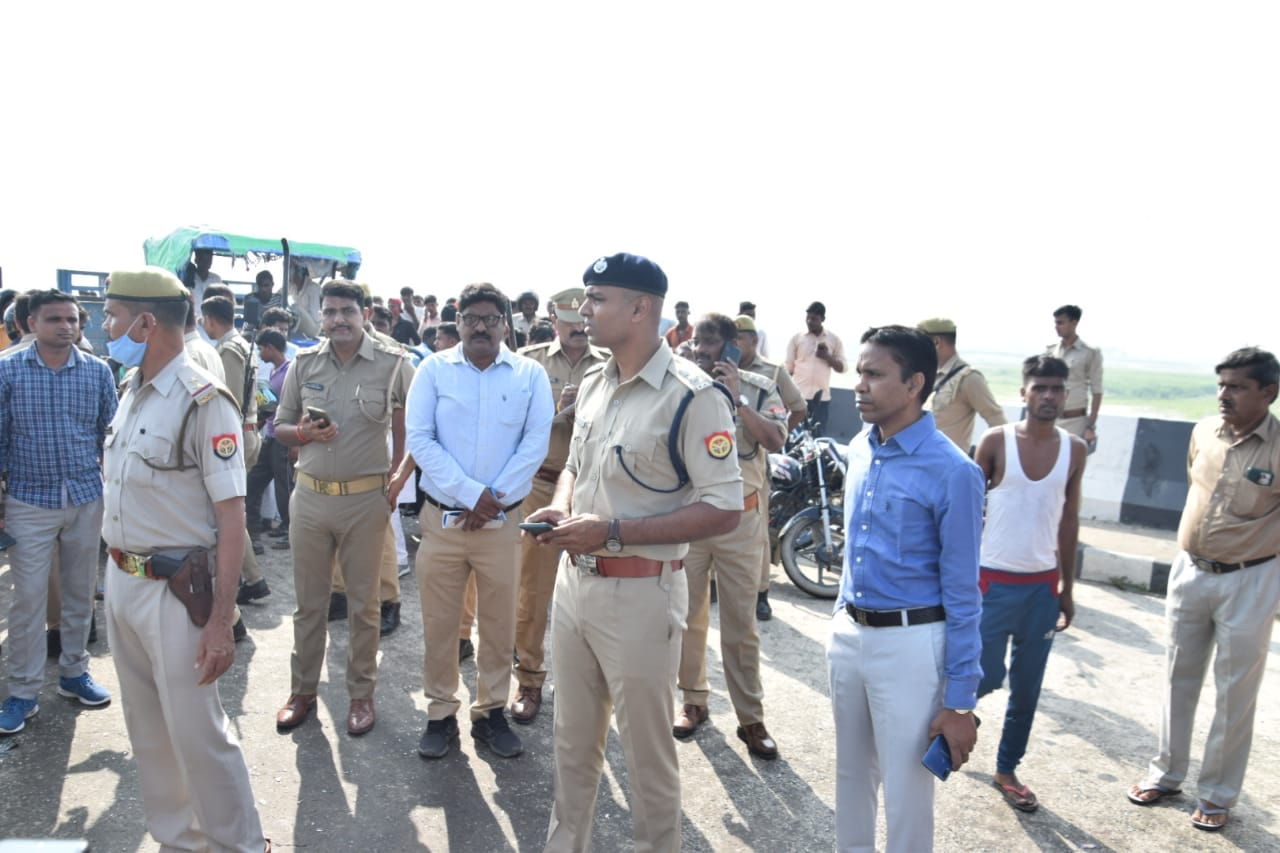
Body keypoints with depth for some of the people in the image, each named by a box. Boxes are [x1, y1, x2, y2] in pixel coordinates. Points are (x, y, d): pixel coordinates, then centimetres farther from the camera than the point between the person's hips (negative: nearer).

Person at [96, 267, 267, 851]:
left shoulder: (203, 401, -17)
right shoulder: (131, 390, 8)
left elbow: (231, 515, -19)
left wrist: (221, 620, -22)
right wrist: (116, 571, 11)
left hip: (175, 589, -8)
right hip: (121, 581, 8)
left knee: (196, 731, 2)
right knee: (148, 732, 18)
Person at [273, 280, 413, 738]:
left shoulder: (394, 365, -5)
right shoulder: (303, 364, 5)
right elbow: (280, 428, 10)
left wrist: (396, 477, -8)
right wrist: (303, 433, -11)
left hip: (366, 499, -3)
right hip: (310, 496, 3)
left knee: (363, 602, 9)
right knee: (308, 600, 14)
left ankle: (362, 694, 24)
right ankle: (302, 690, 30)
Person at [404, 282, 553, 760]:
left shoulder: (530, 375, 1)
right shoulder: (434, 370, 0)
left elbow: (535, 443, -5)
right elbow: (419, 439, -7)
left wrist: (493, 499, -12)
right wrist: (471, 493, -14)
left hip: (502, 520, 0)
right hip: (442, 518, 0)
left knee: (499, 624, 10)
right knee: (439, 623, 9)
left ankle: (491, 712, 28)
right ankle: (440, 714, 26)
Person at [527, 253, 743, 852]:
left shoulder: (691, 395, -17)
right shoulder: (592, 384, 8)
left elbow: (724, 509, -19)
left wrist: (614, 532, -23)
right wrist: (559, 508, -2)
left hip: (640, 595, -7)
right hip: (574, 582, 7)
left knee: (647, 752, 10)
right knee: (573, 741, 21)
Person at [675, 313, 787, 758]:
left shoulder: (759, 388, -4)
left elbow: (775, 441, -16)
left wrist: (738, 399, -25)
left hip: (740, 518, -2)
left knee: (741, 623, 4)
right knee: (688, 616, 12)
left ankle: (751, 718, 14)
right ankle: (693, 700, 29)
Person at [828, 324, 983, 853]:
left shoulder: (952, 473, -17)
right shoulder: (859, 450, 3)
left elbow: (962, 595, -14)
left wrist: (960, 701, -11)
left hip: (909, 644, -6)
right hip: (848, 634, 6)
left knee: (905, 794, 8)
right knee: (851, 773, 22)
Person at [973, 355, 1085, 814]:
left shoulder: (1074, 449, 1)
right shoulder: (996, 441, -9)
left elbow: (1068, 521, 9)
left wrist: (1067, 588, 11)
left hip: (1044, 586, 4)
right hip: (994, 580, -3)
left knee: (1027, 690, 11)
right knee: (988, 677, -1)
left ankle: (1006, 770, 28)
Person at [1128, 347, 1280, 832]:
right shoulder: (1204, 432, -2)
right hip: (1189, 572, 5)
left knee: (1235, 693, 8)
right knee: (1179, 678, 15)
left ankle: (1218, 794, 25)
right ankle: (1167, 773, 31)